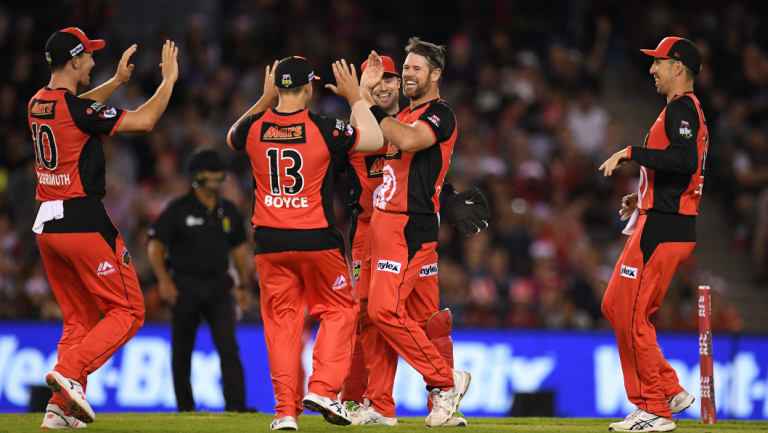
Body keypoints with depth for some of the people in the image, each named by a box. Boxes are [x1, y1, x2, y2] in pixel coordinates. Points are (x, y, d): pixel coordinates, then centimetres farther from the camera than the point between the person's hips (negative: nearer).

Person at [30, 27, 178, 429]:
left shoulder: (38, 103, 10)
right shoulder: (74, 107, -15)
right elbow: (143, 121, -15)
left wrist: (117, 80, 34)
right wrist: (169, 79, -2)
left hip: (47, 225, 8)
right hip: (83, 222, -8)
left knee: (80, 319, 14)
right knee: (127, 311, 1)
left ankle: (60, 409, 4)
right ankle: (70, 370, -17)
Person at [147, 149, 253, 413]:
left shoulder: (228, 211, 9)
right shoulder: (179, 209, -4)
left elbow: (239, 248, 19)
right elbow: (155, 246, -4)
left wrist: (244, 286, 15)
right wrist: (164, 280, -15)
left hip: (218, 287, 2)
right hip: (186, 288, -2)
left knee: (228, 347, -12)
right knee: (181, 351, 5)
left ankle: (236, 406, -18)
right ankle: (185, 408, 15)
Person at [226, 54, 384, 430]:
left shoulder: (255, 127, -2)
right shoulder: (324, 129, -11)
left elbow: (232, 138, 23)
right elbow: (374, 140, 2)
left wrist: (264, 101, 25)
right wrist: (357, 97, 12)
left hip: (269, 243, 3)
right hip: (317, 241, -3)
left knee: (282, 320, 8)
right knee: (337, 310, 14)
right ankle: (323, 389, -1)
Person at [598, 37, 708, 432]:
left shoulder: (681, 107, -11)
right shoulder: (685, 108, 22)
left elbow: (686, 161, -26)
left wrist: (632, 153, -21)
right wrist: (643, 197, 21)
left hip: (663, 229, -11)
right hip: (663, 223, 11)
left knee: (629, 314, -9)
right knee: (615, 307, 13)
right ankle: (671, 392, 13)